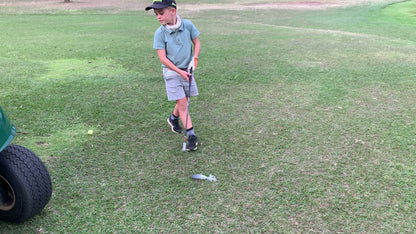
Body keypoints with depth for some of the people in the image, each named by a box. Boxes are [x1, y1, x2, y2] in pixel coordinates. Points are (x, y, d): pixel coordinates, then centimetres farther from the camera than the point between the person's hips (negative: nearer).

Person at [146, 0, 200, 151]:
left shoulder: (187, 25, -9)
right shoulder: (160, 33, -14)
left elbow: (196, 43, 6)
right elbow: (162, 58, -13)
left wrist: (194, 58, -9)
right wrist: (180, 72, -17)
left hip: (186, 70, 3)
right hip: (171, 72, -3)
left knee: (184, 100, 14)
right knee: (182, 104, -6)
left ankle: (173, 118, 44)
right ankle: (192, 136, 0)